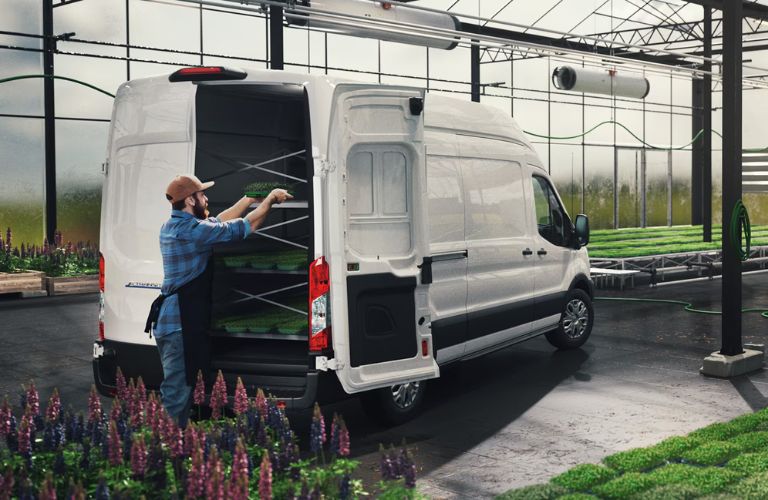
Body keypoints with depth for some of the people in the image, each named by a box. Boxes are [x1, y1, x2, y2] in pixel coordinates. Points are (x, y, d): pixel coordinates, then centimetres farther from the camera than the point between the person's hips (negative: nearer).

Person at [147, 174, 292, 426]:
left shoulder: (172, 226, 12)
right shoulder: (190, 230, -18)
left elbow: (219, 222, 22)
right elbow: (245, 226, -13)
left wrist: (250, 198, 23)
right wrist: (270, 199, 0)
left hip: (170, 319, 10)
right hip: (182, 323, -10)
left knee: (177, 386, 17)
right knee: (177, 390, -6)